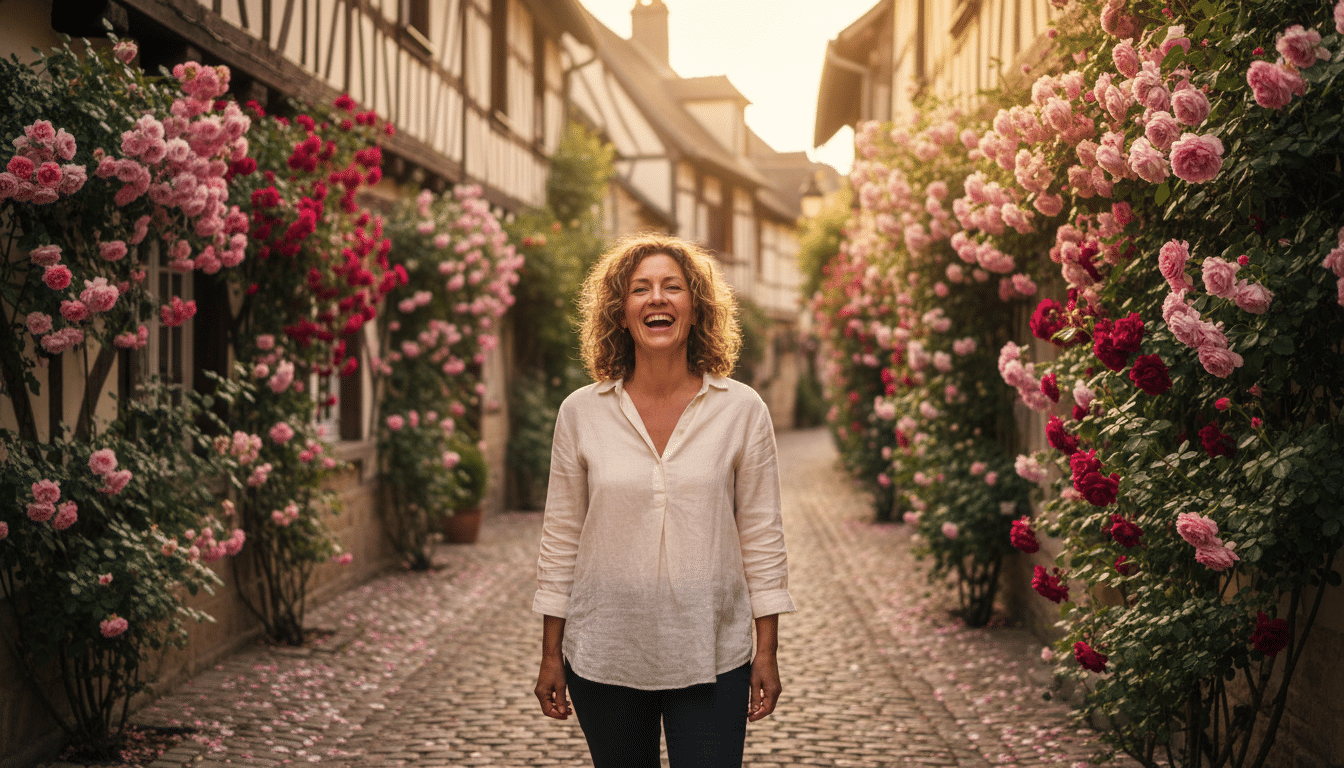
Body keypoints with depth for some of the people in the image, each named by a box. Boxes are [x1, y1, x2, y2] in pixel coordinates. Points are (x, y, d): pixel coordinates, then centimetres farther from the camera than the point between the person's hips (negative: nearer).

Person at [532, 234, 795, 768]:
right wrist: (550, 655, 4)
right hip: (604, 658, 1)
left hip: (711, 659, -1)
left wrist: (767, 652, 0)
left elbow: (762, 538, 1)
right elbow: (560, 540, 4)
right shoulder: (581, 413, -1)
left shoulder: (742, 411, -3)